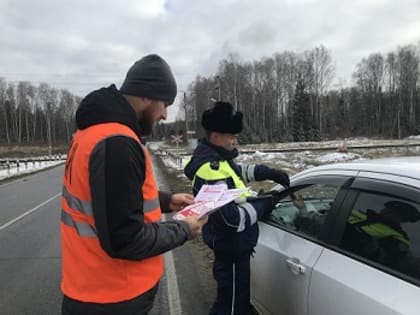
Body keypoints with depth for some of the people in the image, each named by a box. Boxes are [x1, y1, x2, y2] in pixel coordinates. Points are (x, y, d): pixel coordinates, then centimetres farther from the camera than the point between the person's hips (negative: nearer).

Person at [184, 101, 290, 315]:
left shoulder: (215, 159, 3)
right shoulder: (211, 170, -29)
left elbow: (239, 172, 20)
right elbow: (232, 218, -32)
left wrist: (270, 173, 7)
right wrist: (263, 205, -17)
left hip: (229, 244, 10)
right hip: (231, 247, -10)